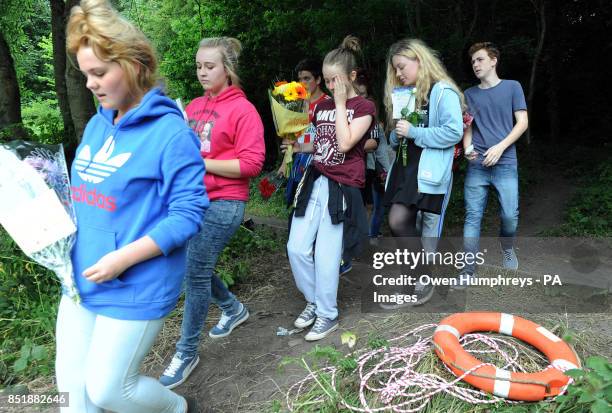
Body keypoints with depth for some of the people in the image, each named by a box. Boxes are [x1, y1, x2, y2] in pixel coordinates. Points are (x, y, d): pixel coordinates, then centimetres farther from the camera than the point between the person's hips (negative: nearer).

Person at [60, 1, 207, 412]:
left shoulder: (170, 132, -18)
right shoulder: (98, 124, 7)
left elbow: (188, 214, -20)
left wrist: (124, 258, -24)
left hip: (135, 288, -7)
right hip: (82, 280, 8)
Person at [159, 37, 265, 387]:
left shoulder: (242, 109, -9)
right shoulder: (194, 106, 11)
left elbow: (252, 163, -16)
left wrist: (201, 163, -18)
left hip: (224, 203, -7)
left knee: (196, 273, -3)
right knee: (194, 267, 15)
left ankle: (187, 353, 14)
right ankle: (234, 309, 40)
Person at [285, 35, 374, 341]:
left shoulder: (364, 107, -3)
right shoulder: (322, 107, 14)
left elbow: (344, 144, -17)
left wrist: (341, 104, -10)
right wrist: (301, 147, 6)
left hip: (342, 187, -6)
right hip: (315, 181, 6)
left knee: (326, 256, -5)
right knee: (297, 248, 2)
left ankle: (328, 315, 15)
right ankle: (313, 301, 24)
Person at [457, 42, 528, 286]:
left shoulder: (512, 87, 7)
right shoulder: (469, 94, 15)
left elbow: (522, 122, 2)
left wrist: (500, 147, -12)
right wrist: (467, 147, -5)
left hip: (505, 164, -2)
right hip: (476, 165, 2)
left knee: (510, 214, -6)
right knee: (473, 216, -2)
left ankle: (507, 248, 27)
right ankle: (468, 270, 2)